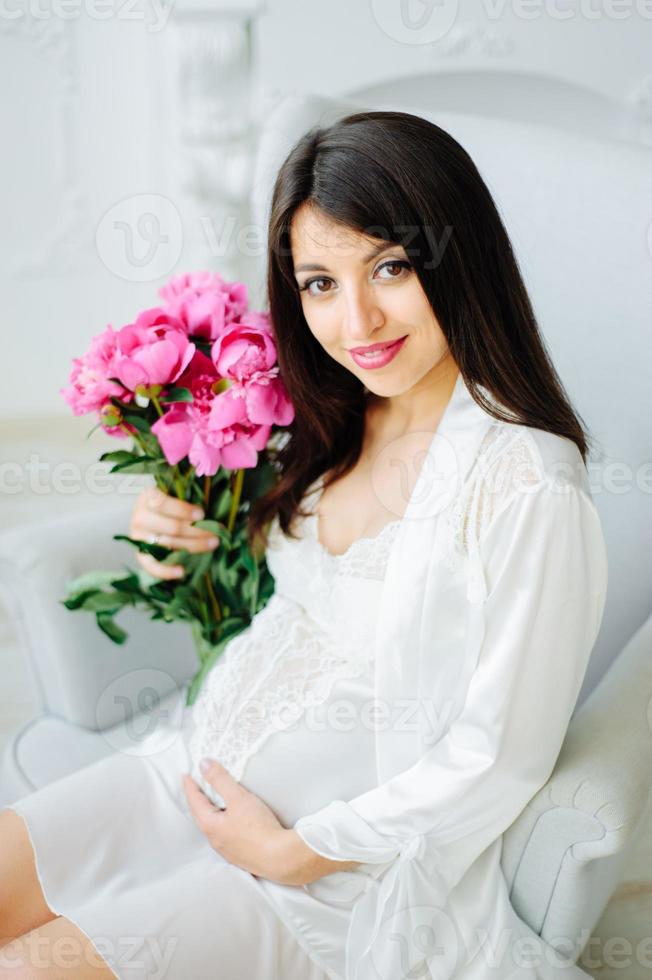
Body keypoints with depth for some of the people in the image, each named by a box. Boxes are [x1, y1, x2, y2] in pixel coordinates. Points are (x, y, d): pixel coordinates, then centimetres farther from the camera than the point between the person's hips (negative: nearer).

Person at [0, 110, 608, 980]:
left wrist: (296, 850, -13)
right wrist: (189, 544, -5)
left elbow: (499, 759, -19)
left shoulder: (526, 488, -24)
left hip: (344, 861, -6)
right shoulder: (334, 427, -1)